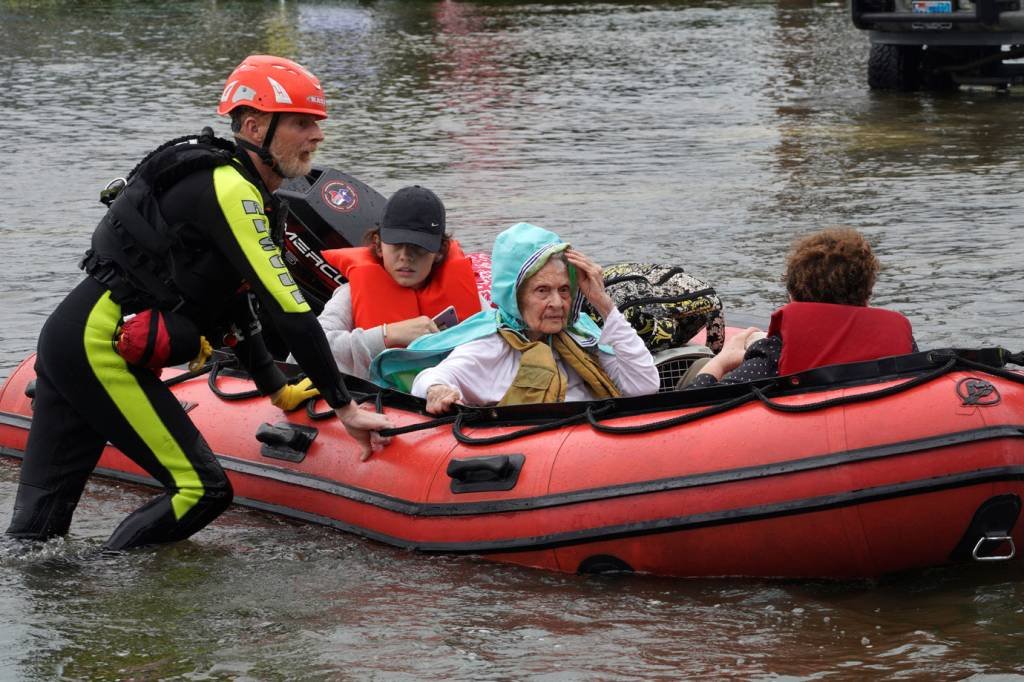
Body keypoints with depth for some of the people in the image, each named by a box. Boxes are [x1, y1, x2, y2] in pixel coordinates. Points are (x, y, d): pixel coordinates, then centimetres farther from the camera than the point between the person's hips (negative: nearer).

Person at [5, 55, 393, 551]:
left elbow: (229, 301, 27)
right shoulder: (232, 191, -14)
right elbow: (288, 309, -16)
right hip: (103, 349, -10)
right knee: (203, 490, -9)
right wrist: (345, 407, -12)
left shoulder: (234, 185, 18)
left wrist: (275, 389, 30)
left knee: (41, 515, 10)